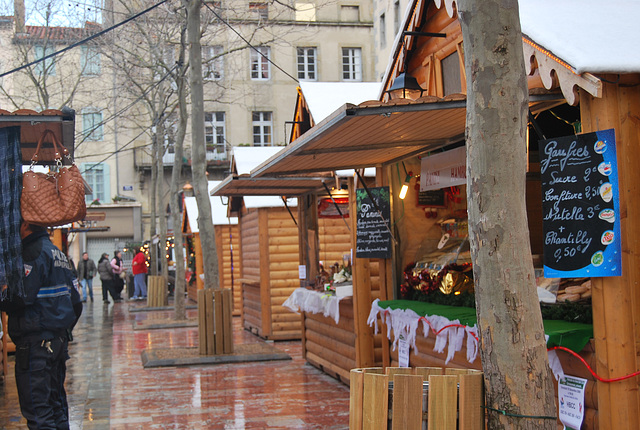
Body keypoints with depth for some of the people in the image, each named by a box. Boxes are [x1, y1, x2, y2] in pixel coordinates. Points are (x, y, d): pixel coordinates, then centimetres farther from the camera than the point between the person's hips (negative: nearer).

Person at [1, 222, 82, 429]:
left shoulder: (34, 253, -12)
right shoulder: (59, 254, 17)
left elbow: (20, 297, -22)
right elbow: (75, 303, 18)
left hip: (36, 342, -10)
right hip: (59, 339, 10)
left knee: (37, 408, -7)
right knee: (56, 402, 17)